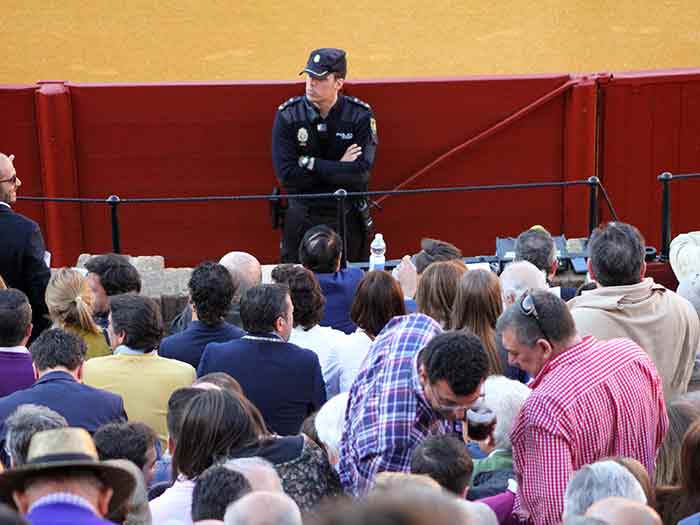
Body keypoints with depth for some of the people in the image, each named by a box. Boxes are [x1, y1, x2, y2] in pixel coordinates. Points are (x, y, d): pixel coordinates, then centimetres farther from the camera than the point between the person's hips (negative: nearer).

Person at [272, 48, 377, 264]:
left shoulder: (360, 116, -7)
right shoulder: (288, 115, -7)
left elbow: (360, 173, -18)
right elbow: (287, 176, -16)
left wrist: (310, 163, -16)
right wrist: (339, 168, -14)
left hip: (348, 219, 0)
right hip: (302, 219, 0)